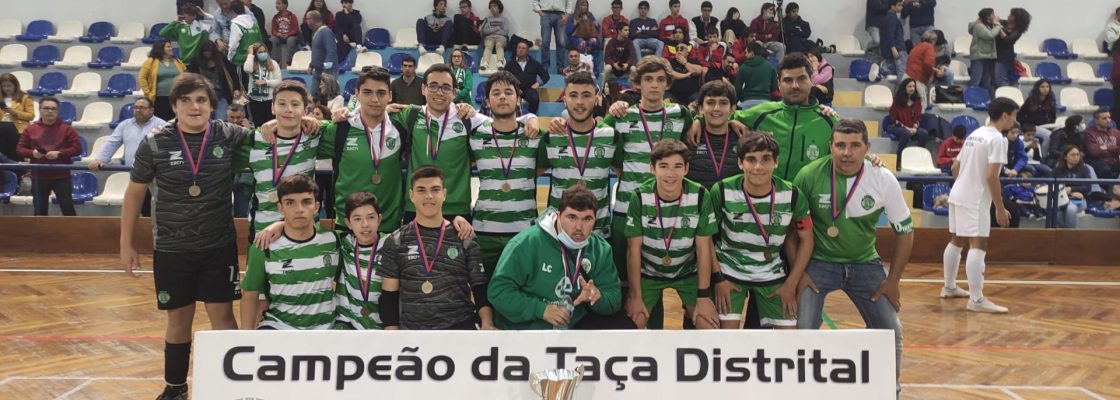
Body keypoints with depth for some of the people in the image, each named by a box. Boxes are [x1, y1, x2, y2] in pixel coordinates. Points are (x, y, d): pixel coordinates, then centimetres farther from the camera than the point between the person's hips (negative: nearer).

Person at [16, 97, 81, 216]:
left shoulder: (67, 129, 0)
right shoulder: (30, 129, 6)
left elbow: (77, 148, -4)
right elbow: (19, 149, 7)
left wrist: (59, 153, -17)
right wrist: (32, 153, -13)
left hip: (61, 176, -2)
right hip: (39, 177, 3)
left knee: (67, 208, -1)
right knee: (40, 210, 9)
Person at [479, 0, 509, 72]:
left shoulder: (505, 19, 24)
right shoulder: (487, 19, 27)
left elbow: (506, 32, 7)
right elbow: (484, 30, 9)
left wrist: (491, 30, 9)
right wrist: (497, 28, 7)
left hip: (501, 37, -1)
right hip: (489, 37, 1)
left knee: (499, 46, -37)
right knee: (488, 46, -36)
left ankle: (500, 64, -64)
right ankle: (485, 64, -62)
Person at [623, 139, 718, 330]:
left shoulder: (700, 196, -18)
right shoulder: (639, 197, -20)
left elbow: (703, 248, -12)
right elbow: (634, 249, -14)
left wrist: (703, 296, -13)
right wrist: (636, 297, -14)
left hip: (687, 273, 1)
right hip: (647, 273, -1)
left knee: (710, 326, -13)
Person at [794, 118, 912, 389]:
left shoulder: (884, 180, -12)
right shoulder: (810, 175, -17)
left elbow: (904, 230, 0)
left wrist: (893, 279, -2)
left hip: (865, 264, 2)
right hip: (819, 263, -2)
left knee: (891, 330, 0)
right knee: (803, 330, -13)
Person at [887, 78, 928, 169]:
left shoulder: (917, 100, 9)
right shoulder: (897, 101, -3)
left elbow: (918, 117, 10)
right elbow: (894, 119, -4)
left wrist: (915, 127, -10)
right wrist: (905, 128, -14)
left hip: (913, 127, 4)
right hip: (897, 127, -4)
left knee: (924, 133, -25)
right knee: (906, 133, -38)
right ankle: (900, 160, -29)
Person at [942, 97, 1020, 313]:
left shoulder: (975, 134, 15)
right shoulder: (997, 139, -12)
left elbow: (955, 168, 18)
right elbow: (991, 176, -20)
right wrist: (1000, 208, -15)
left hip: (958, 194, 10)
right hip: (975, 200, -10)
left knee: (957, 240, 19)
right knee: (978, 245, -10)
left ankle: (949, 287, 31)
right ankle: (977, 300, -13)